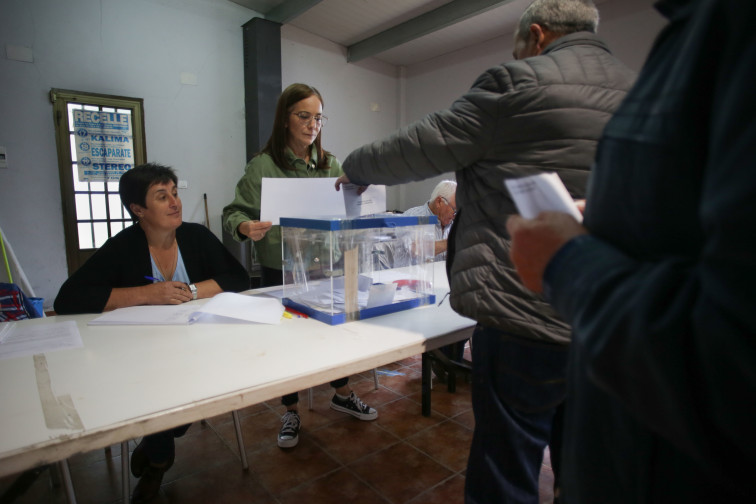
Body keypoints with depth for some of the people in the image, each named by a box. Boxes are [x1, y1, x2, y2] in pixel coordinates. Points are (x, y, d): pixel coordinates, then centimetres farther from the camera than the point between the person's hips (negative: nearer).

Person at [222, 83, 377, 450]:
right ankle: (291, 412, 32)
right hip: (280, 271, -3)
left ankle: (342, 394, 38)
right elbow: (234, 213, -8)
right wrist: (246, 228, -30)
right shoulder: (262, 166, -7)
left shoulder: (330, 165, 7)